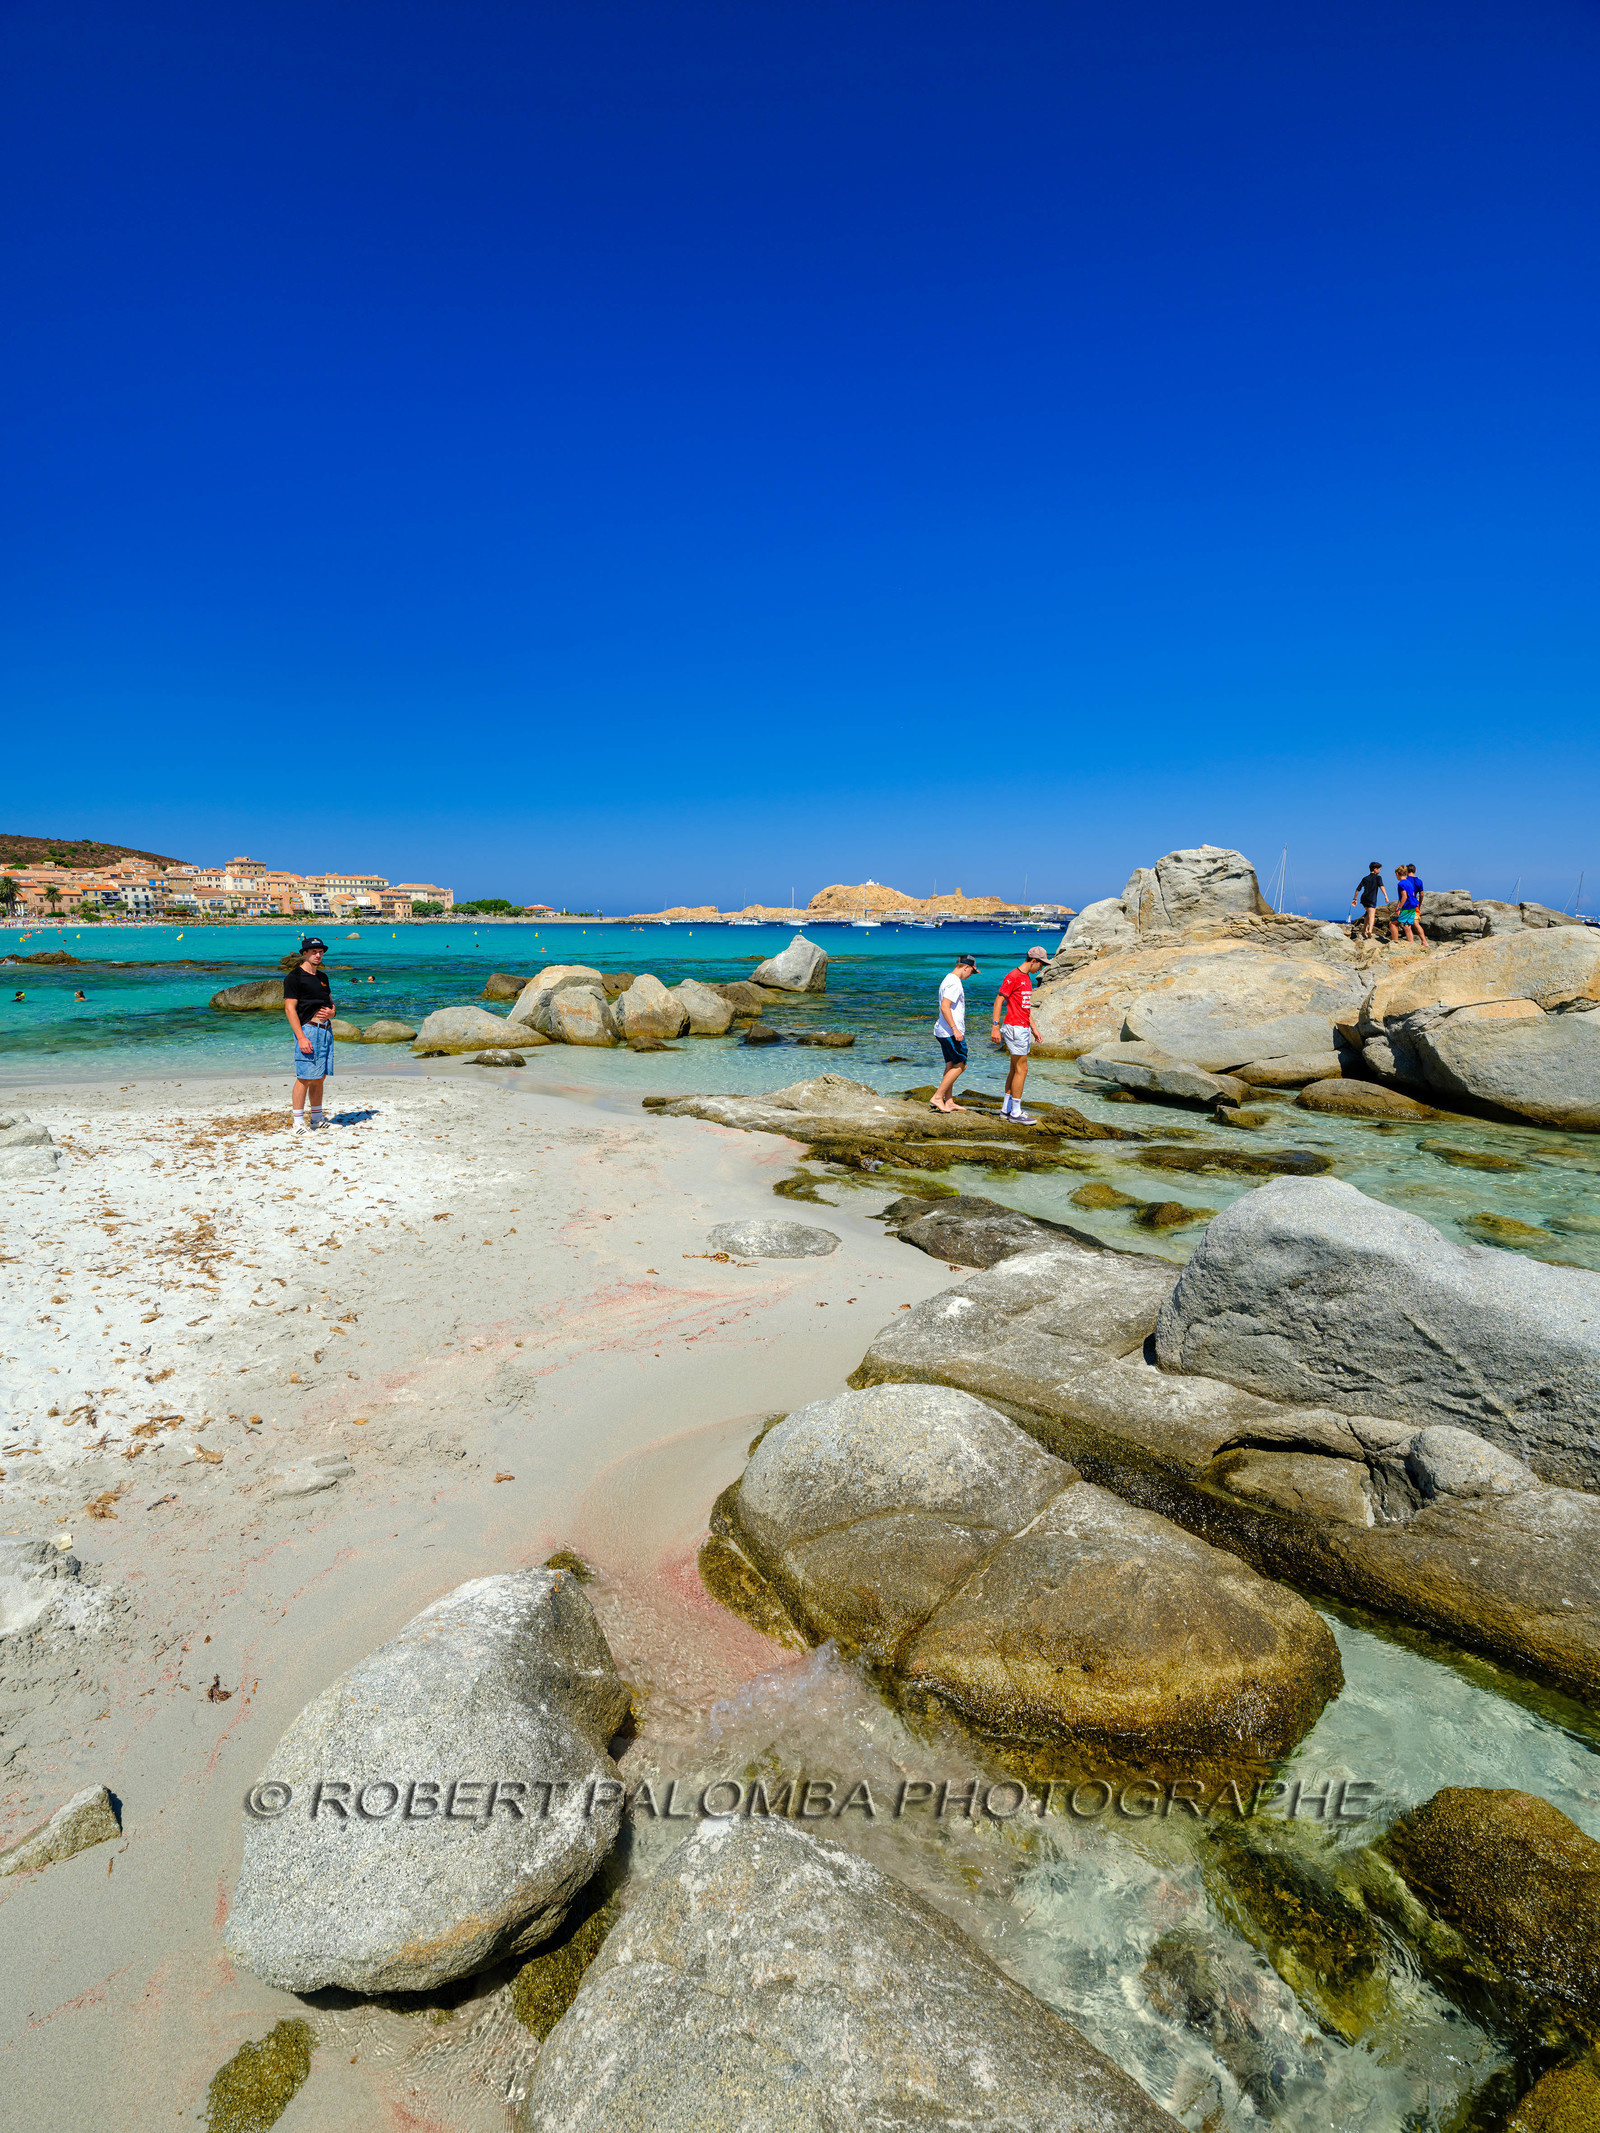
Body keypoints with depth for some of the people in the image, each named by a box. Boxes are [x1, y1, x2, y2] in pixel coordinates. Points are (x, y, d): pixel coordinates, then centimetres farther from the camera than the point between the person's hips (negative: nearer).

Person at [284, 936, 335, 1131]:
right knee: (304, 1077, -9)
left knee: (320, 1077, 11)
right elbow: (290, 1008, -10)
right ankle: (298, 1123, -4)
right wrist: (301, 1038, -18)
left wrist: (331, 1012, 0)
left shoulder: (322, 977, 19)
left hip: (325, 1029, 8)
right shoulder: (294, 977, -4)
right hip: (308, 1029, -8)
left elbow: (331, 1003, 27)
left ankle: (317, 1118, 20)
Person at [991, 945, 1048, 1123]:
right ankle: (1016, 1113, -2)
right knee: (1021, 1069, -8)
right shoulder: (1012, 976, -13)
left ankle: (1007, 1109, 19)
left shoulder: (1027, 978, 17)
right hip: (1014, 1028, -10)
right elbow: (998, 1000, -15)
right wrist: (995, 1027, -19)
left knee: (1014, 1069, 12)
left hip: (1024, 1029, 10)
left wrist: (1033, 1028, 22)